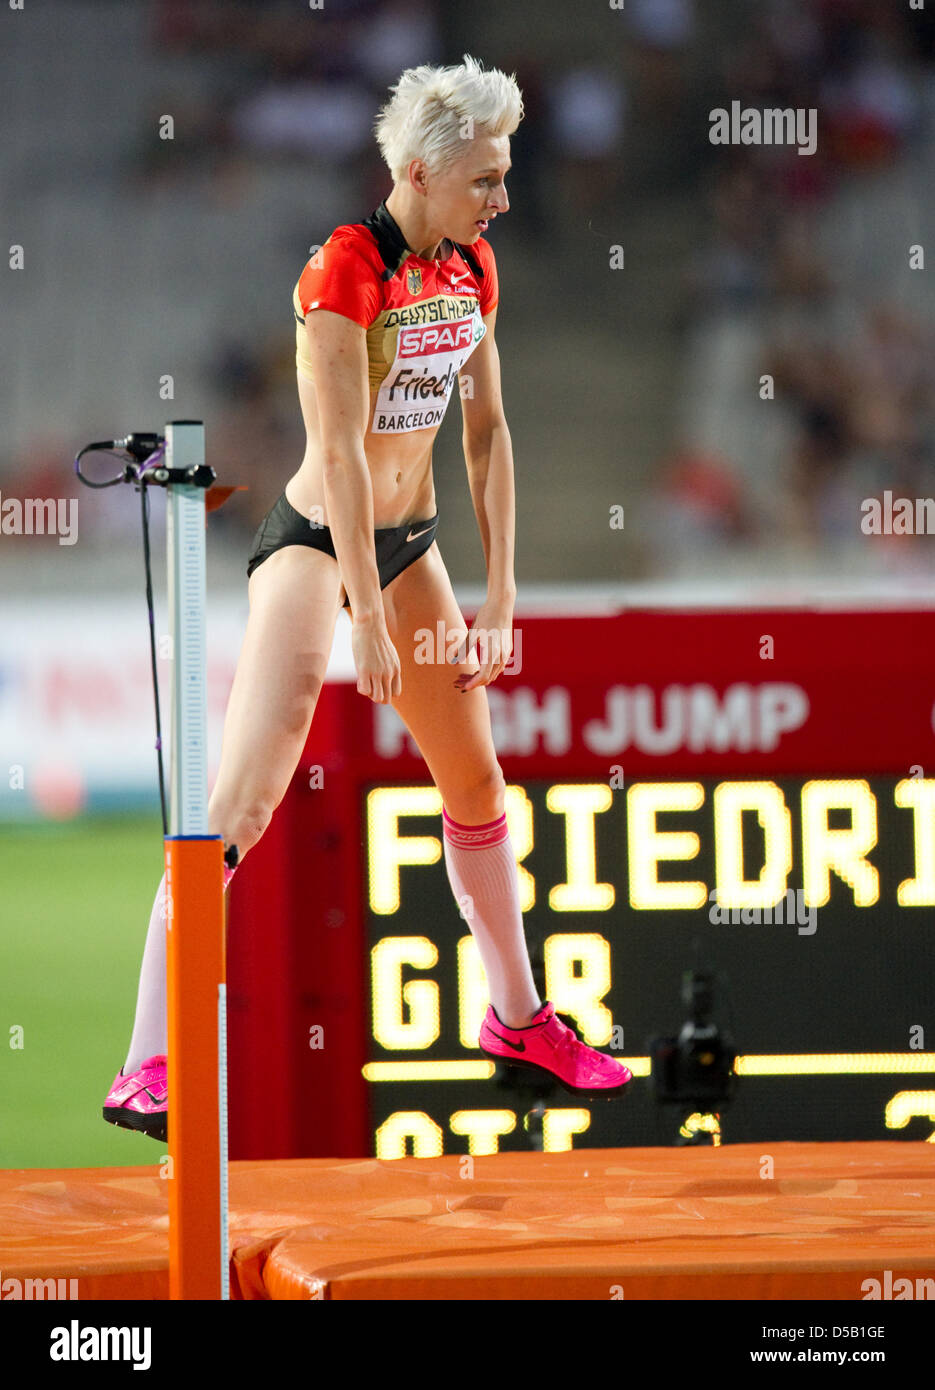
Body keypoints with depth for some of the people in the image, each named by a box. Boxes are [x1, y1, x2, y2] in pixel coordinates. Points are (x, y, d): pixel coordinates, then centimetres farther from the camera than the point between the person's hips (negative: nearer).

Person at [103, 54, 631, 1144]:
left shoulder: (471, 268, 2)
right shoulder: (343, 271, -21)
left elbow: (487, 432, 8)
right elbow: (341, 453, -24)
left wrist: (501, 598, 4)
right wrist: (371, 624, -26)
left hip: (409, 539, 8)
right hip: (313, 541, -8)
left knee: (476, 778, 18)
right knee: (244, 797, -19)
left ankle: (516, 1020, 38)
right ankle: (148, 1071, -22)